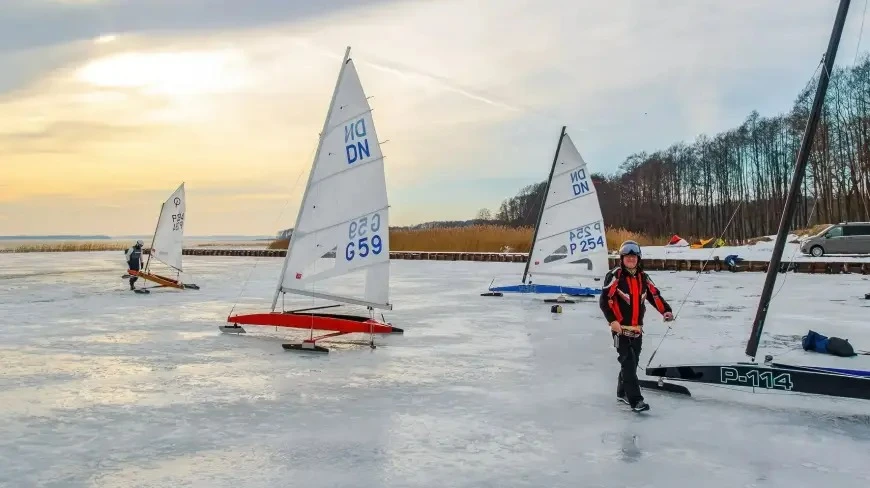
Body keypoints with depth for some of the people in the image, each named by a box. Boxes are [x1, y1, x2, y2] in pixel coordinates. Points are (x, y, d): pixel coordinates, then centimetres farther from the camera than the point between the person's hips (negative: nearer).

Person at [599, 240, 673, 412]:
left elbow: (654, 295, 11)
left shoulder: (643, 277, 10)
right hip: (621, 327, -6)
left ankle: (623, 392, 30)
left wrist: (665, 311, -6)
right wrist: (612, 320, -24)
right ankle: (635, 399, -11)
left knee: (632, 362, 14)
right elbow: (604, 299, -15)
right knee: (628, 362, -11)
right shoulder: (615, 276, -10)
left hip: (637, 328, 7)